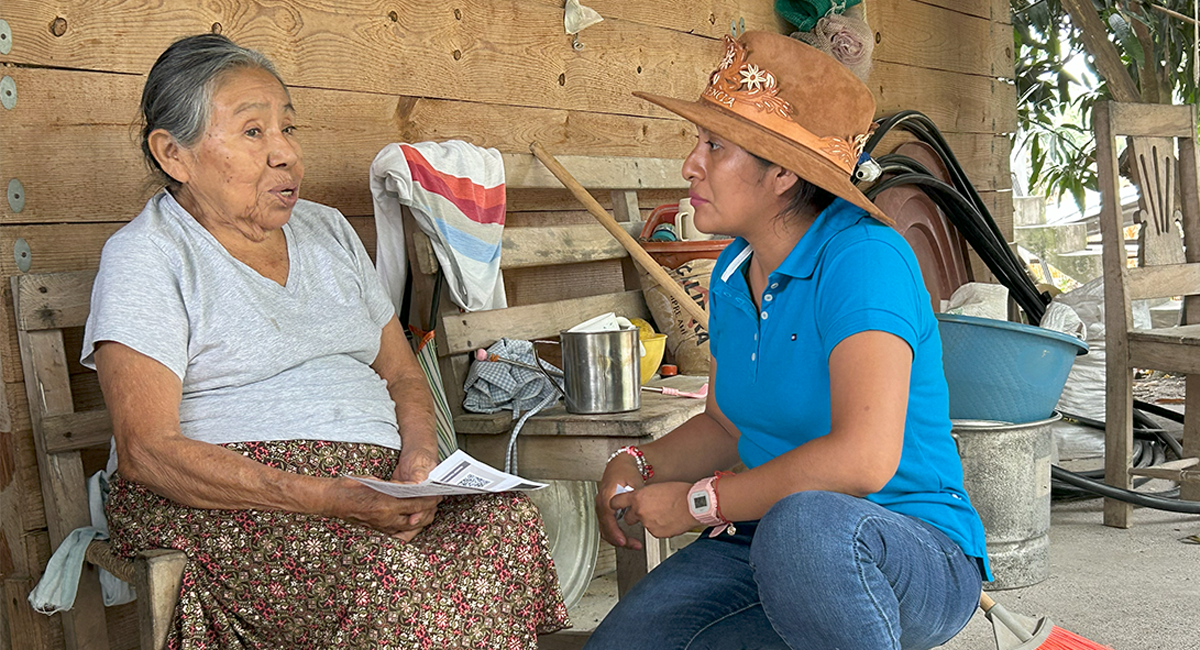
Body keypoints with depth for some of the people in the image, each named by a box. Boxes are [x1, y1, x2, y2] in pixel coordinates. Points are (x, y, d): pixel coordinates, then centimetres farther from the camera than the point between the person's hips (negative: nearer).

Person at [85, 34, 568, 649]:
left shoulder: (327, 230, 19)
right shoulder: (146, 256, -2)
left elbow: (403, 374, 20)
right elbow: (144, 451, -13)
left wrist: (419, 456, -5)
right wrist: (323, 498, -24)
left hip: (373, 482, 6)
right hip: (223, 502, -5)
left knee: (509, 523, -26)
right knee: (394, 576, -36)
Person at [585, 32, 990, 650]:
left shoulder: (861, 257, -19)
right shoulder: (732, 274, 6)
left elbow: (863, 458, -30)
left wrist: (698, 503, -19)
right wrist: (637, 465, -1)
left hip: (918, 557, -6)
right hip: (768, 543, 7)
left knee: (804, 524, -39)